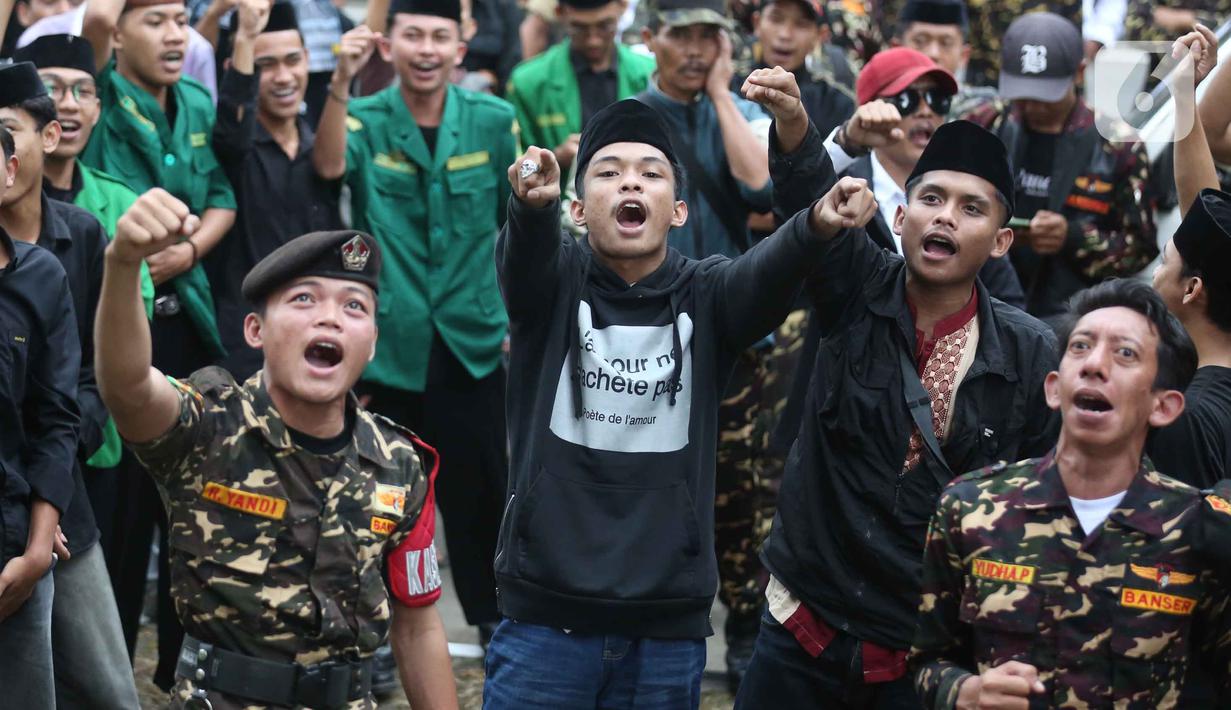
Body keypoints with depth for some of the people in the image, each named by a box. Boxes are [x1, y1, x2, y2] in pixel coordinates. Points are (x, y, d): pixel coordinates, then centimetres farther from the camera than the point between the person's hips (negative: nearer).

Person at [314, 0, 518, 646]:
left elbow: (519, 223, 8)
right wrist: (340, 81, -39)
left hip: (472, 337, 1)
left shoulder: (492, 120, 0)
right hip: (386, 338, -1)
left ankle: (491, 612, 26)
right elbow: (329, 165, -27)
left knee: (480, 488, 9)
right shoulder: (365, 119, -4)